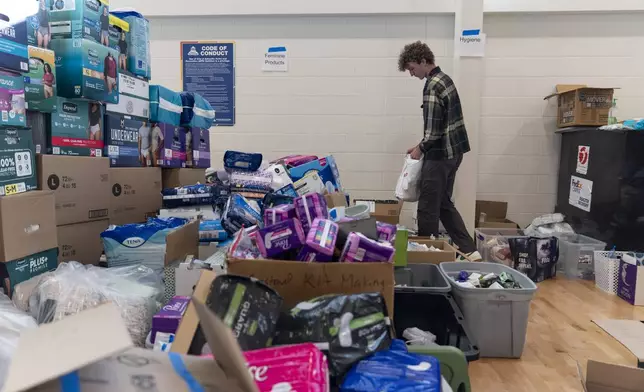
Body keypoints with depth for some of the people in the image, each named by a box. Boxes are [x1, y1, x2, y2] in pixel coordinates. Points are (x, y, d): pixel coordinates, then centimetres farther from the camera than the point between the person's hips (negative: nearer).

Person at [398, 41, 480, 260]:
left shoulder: (432, 87, -18)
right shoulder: (444, 79, 13)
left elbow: (434, 130, -21)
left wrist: (421, 148, -4)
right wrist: (423, 146, 16)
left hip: (440, 154, -10)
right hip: (453, 151, 10)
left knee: (428, 208, 1)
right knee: (444, 204, 16)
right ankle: (469, 250, 18)